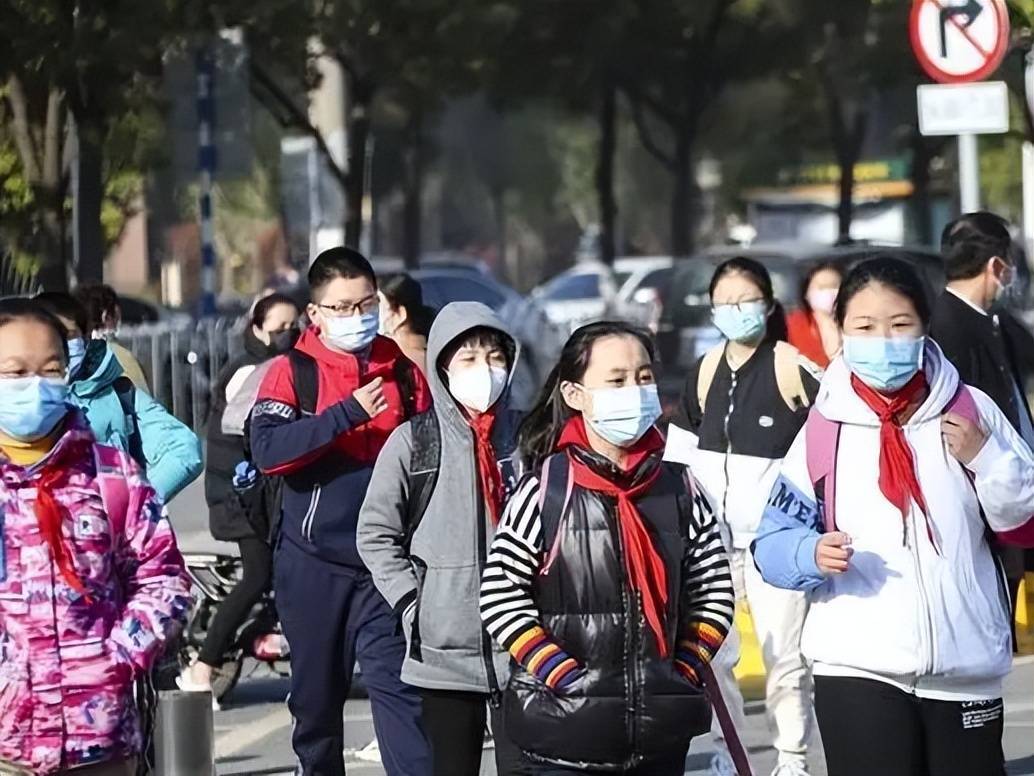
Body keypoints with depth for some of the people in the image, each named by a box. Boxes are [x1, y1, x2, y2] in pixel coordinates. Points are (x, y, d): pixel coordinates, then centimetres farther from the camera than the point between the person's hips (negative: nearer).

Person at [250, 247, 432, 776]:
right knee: (317, 692, 11)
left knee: (397, 684, -10)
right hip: (314, 563, 0)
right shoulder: (292, 372, -1)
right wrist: (348, 413, -23)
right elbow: (267, 450, -17)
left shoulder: (404, 374, 7)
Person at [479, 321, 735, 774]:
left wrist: (686, 671, 1)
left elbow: (714, 591, 13)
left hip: (661, 735, 4)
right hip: (566, 731, -4)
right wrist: (564, 676, -13)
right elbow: (500, 596, -8)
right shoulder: (546, 490, -7)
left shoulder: (678, 490, 7)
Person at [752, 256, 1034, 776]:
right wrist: (813, 555, -21)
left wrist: (987, 460, -10)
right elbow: (772, 543, 0)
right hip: (857, 669, -2)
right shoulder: (825, 429, 0)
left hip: (967, 669, 2)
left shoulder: (970, 411, 3)